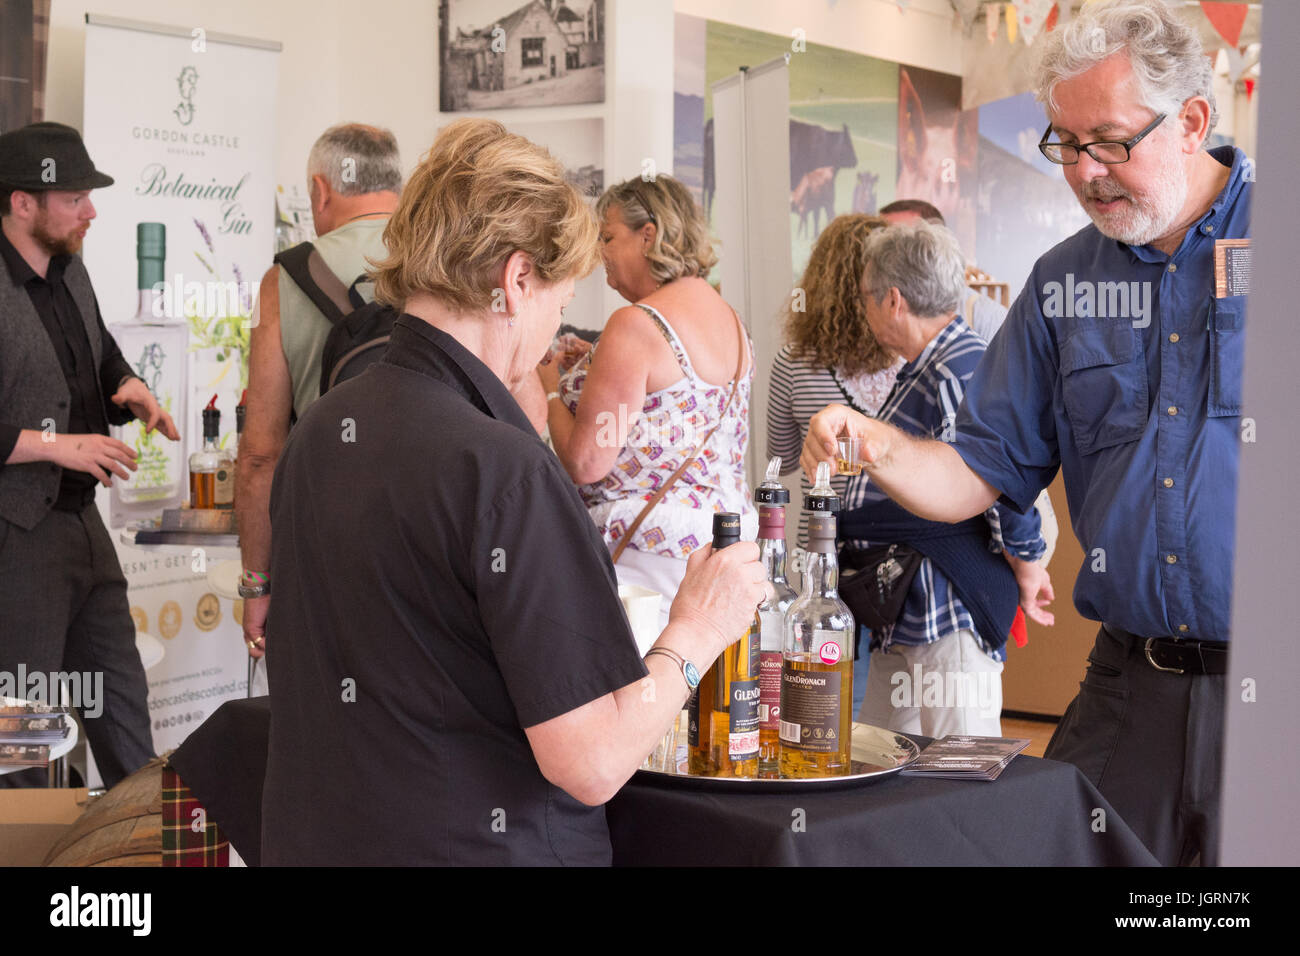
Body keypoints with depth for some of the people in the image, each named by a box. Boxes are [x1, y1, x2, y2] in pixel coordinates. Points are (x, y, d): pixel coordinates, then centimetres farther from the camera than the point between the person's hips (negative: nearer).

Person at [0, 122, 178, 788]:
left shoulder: (69, 269, 9)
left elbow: (103, 359, 25)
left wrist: (131, 389, 3)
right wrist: (54, 444, -21)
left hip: (83, 519, 9)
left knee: (122, 695, 16)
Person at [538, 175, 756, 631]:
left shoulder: (636, 324, -15)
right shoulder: (730, 319, 12)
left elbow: (586, 463, -16)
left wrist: (551, 391, 2)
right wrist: (597, 368, 23)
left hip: (651, 550, -9)